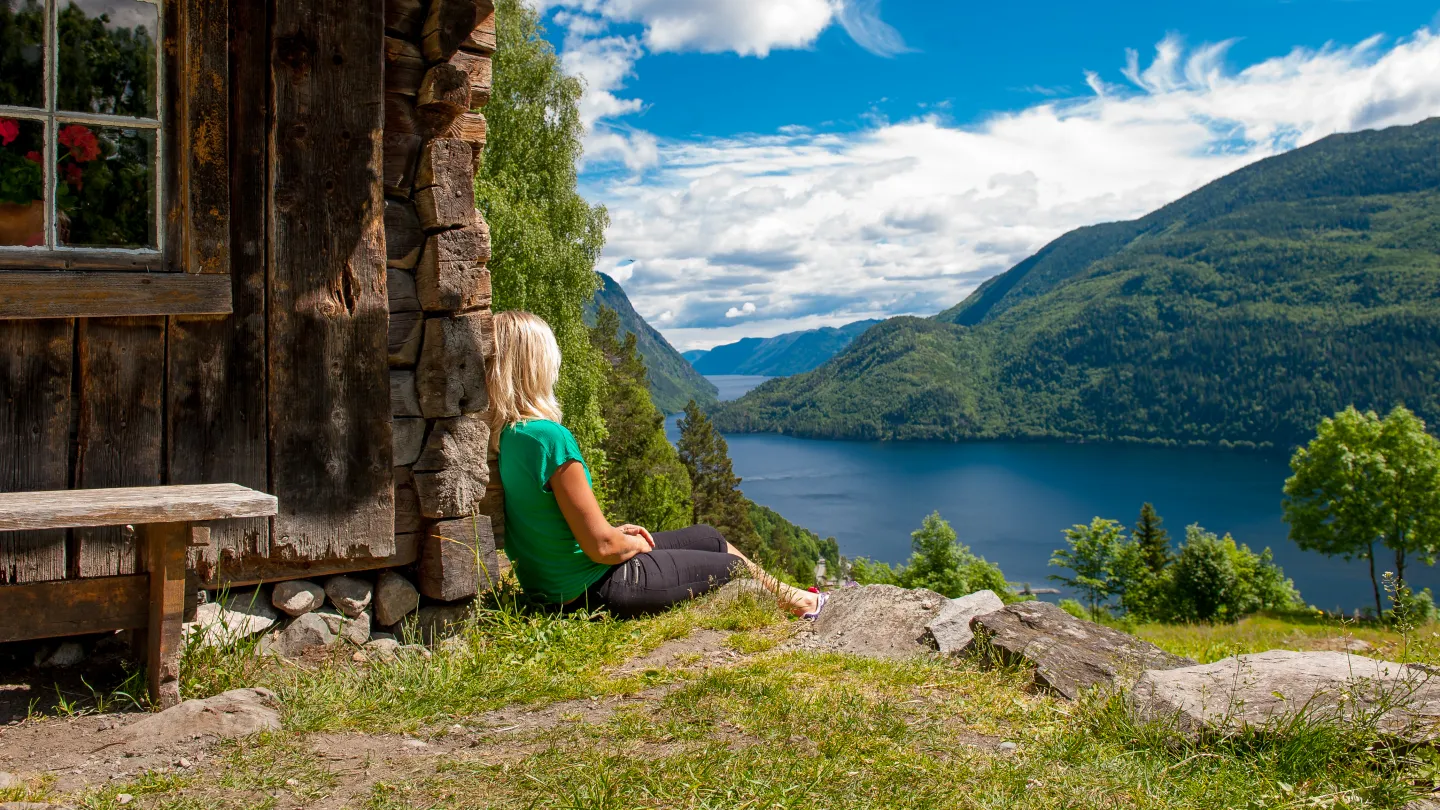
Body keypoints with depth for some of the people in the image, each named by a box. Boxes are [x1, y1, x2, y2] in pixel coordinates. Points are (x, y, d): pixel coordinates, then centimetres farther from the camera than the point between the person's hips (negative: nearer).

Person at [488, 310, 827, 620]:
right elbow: (602, 547, -25)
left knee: (709, 538, 23)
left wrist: (615, 532, 10)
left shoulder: (501, 437, -1)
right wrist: (636, 543, -4)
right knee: (736, 567, 13)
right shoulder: (550, 437, -28)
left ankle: (793, 598, 41)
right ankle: (799, 603, 42)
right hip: (594, 588, -9)